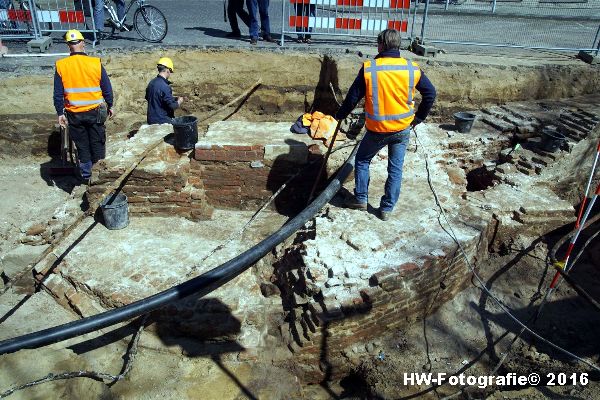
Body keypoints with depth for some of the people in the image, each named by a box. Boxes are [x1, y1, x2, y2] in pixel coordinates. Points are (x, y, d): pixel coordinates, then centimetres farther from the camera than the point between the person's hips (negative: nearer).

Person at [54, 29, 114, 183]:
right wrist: (110, 106, 10)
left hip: (74, 114, 1)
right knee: (98, 143, 12)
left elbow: (58, 94, -3)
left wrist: (60, 113, 6)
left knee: (82, 145, 13)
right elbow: (107, 88, -3)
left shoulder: (61, 66, -5)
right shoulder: (96, 63, -9)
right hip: (95, 112, -1)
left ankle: (86, 175, 21)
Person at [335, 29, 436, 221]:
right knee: (395, 169, 12)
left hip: (377, 129, -2)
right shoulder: (413, 69, -5)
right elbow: (430, 93, 3)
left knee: (362, 160, 21)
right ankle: (387, 208, 19)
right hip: (403, 129, 2)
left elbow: (353, 96, -5)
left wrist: (340, 115, 10)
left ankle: (361, 198, 25)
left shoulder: (369, 68, -12)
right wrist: (418, 117, 13)